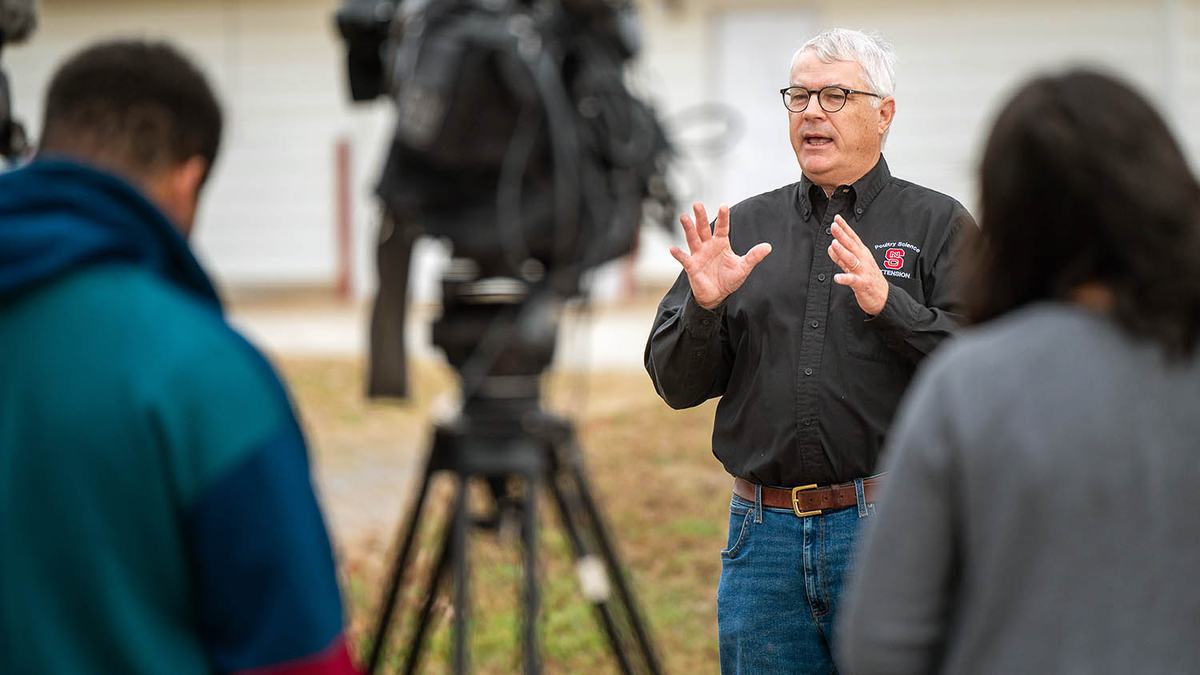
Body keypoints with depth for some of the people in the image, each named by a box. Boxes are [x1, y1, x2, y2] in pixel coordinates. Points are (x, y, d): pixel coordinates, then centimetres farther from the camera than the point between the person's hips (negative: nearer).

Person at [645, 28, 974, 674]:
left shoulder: (938, 224, 4)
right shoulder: (745, 226, 13)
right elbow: (676, 385, 10)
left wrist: (886, 303, -20)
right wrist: (705, 306, -9)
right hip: (764, 535, 3)